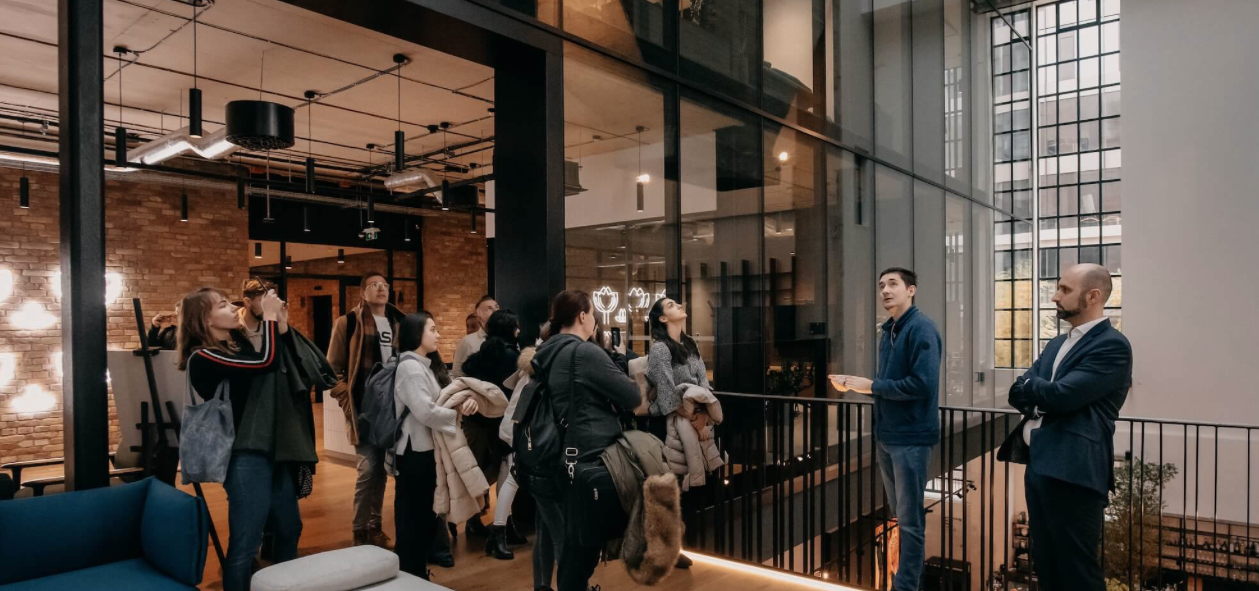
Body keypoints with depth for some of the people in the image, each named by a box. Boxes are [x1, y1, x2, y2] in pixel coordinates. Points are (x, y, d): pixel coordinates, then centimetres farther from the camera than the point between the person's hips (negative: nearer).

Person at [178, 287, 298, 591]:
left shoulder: (240, 343, 9)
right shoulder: (202, 358, -14)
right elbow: (266, 363, -27)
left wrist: (282, 326, -1)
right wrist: (269, 316, -14)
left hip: (272, 448, 8)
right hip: (244, 455, -8)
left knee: (290, 528, 19)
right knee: (246, 543, -1)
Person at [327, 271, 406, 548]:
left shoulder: (400, 322, 11)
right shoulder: (348, 323, -3)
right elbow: (334, 368, -3)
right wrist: (348, 402, -10)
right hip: (364, 408, -4)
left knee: (381, 469, 12)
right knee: (368, 469, -7)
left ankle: (375, 526, 25)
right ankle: (361, 532, 8)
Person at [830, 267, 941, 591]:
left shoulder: (921, 328, -14)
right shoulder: (888, 331, 11)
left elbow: (921, 384, -24)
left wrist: (870, 386, -16)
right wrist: (852, 383, -1)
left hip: (911, 437, -9)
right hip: (887, 435, 9)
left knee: (909, 520, 1)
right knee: (897, 515, 19)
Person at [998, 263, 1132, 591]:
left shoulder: (1112, 345, -10)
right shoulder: (1057, 344, 17)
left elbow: (1061, 395, -19)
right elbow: (1018, 394, 11)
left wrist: (1029, 387, 0)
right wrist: (1041, 396, -10)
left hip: (1072, 472, -8)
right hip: (1037, 465, 9)